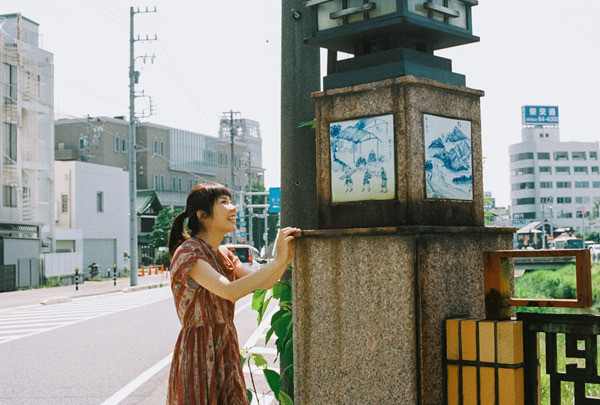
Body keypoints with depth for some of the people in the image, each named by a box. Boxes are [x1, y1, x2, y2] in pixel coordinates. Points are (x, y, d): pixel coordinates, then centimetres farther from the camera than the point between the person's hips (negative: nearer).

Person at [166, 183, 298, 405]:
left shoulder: (223, 255, 13)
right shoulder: (188, 252, -15)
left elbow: (264, 282, 5)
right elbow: (230, 291, -28)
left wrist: (287, 258, -13)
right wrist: (278, 260, -26)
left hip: (226, 349, 8)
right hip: (199, 351, -8)